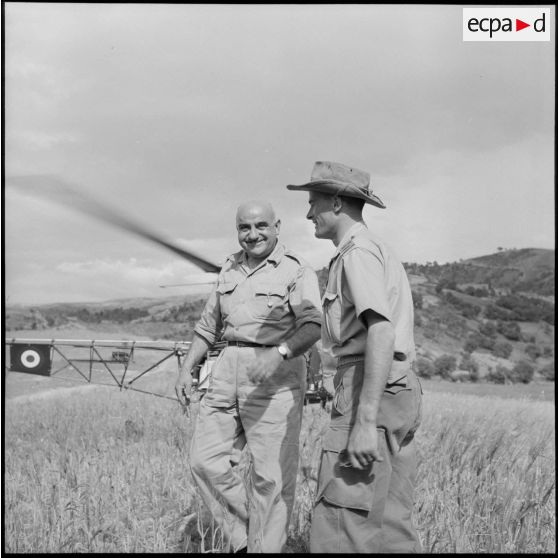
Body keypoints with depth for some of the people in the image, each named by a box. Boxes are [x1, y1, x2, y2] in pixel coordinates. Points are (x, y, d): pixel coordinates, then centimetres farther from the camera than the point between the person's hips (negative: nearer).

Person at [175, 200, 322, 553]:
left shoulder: (296, 271, -4)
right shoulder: (230, 270, 17)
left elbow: (312, 325, -17)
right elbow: (209, 325, 25)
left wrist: (279, 352, -34)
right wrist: (187, 369, 17)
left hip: (276, 375, -6)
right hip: (227, 369, 6)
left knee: (271, 475, -5)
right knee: (205, 460, 4)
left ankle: (264, 546, 9)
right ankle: (242, 538, 20)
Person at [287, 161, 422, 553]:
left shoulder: (358, 253, -10)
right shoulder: (381, 250, 23)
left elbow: (382, 333, -22)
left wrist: (365, 421, -27)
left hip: (372, 392, -10)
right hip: (399, 390, 10)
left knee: (340, 525, -10)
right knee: (387, 524, 11)